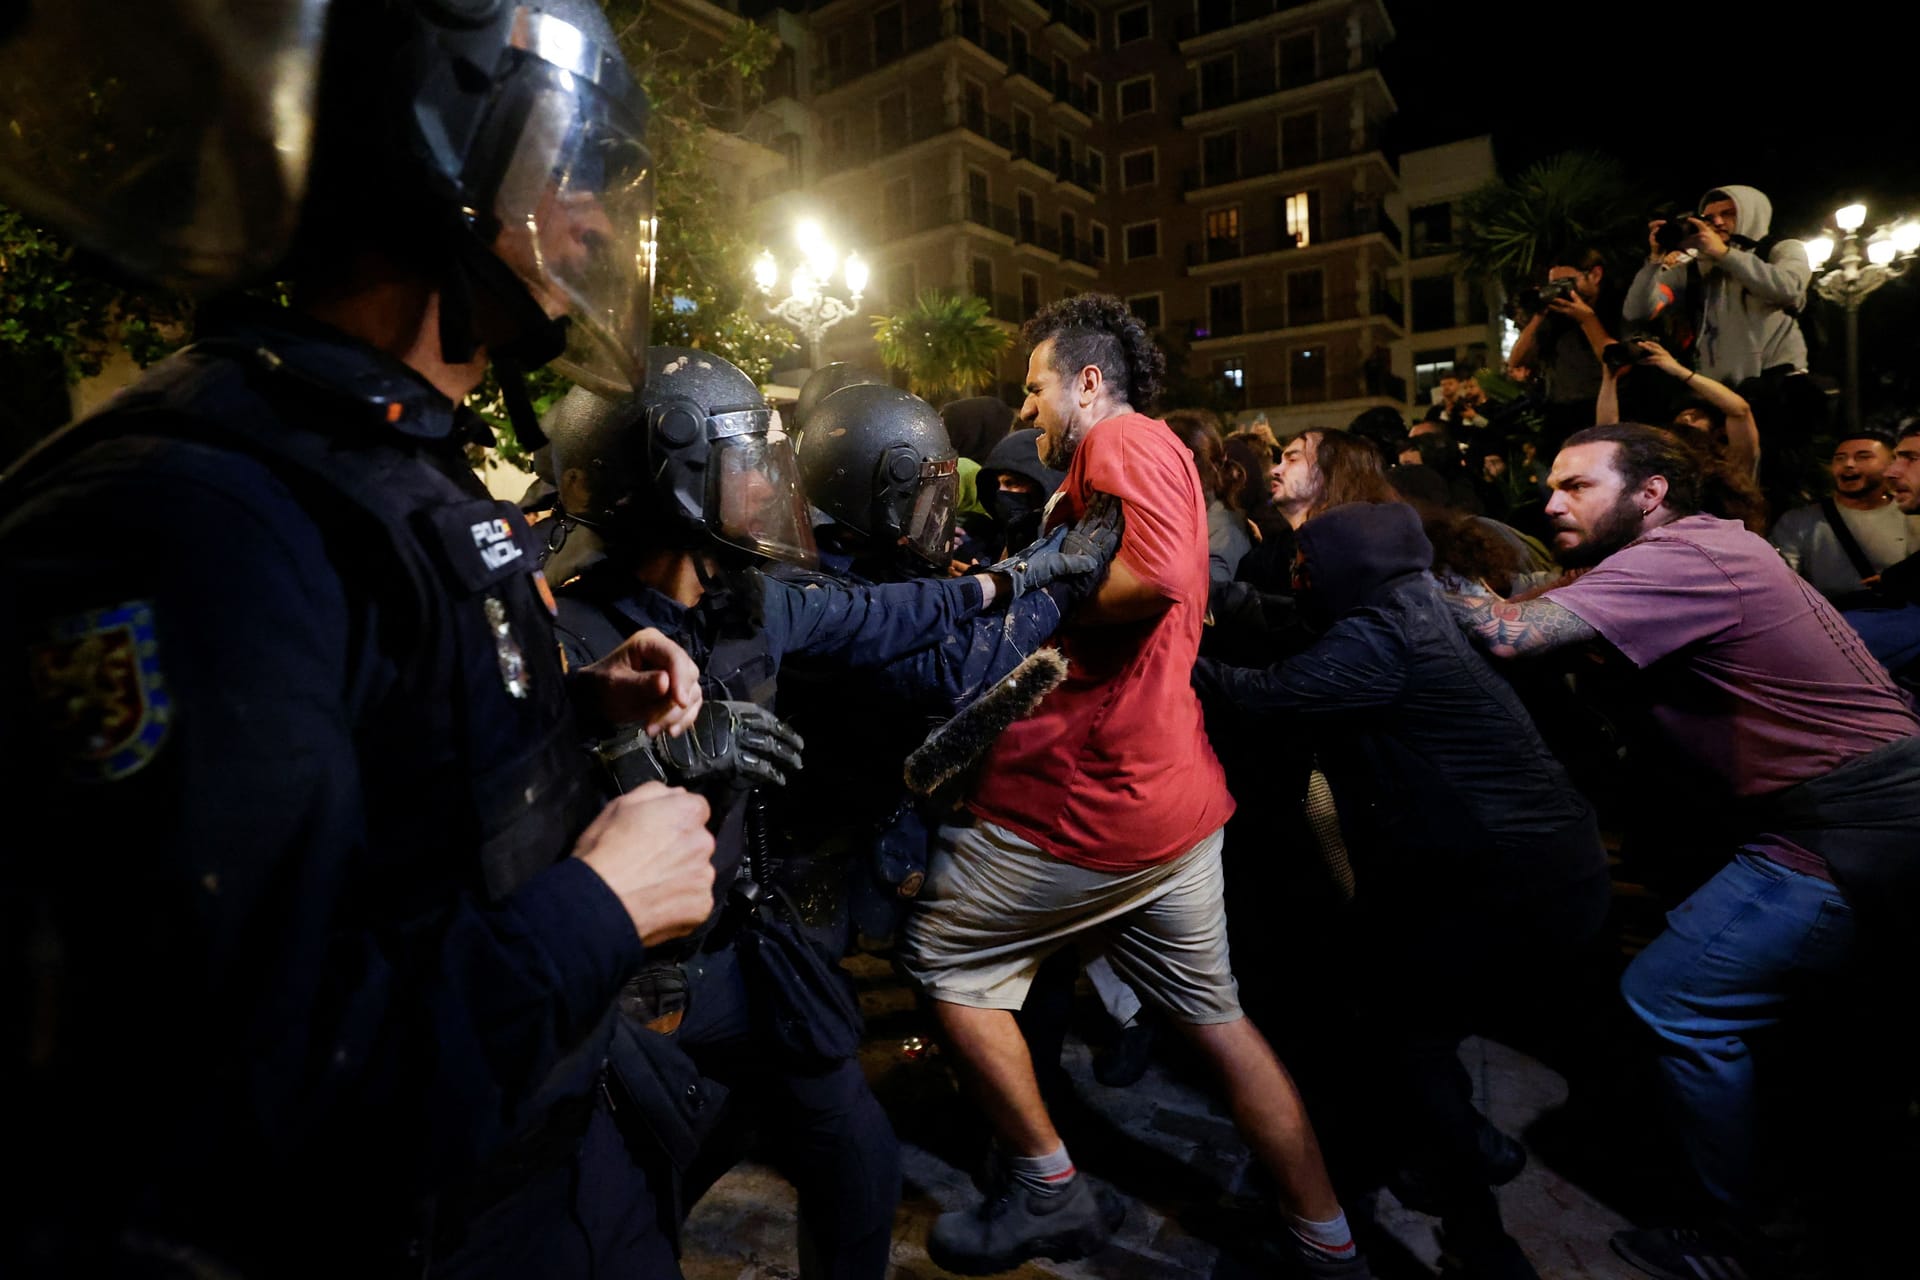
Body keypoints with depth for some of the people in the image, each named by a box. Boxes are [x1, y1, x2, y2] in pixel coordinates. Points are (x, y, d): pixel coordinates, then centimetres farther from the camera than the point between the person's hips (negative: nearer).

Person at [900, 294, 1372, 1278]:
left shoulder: (1122, 440, -10)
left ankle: (1049, 1191, 20)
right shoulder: (1155, 456, 22)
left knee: (943, 962, 8)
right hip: (1175, 801, 10)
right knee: (1214, 1020, 19)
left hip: (1086, 802, -10)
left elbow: (1159, 573, -28)